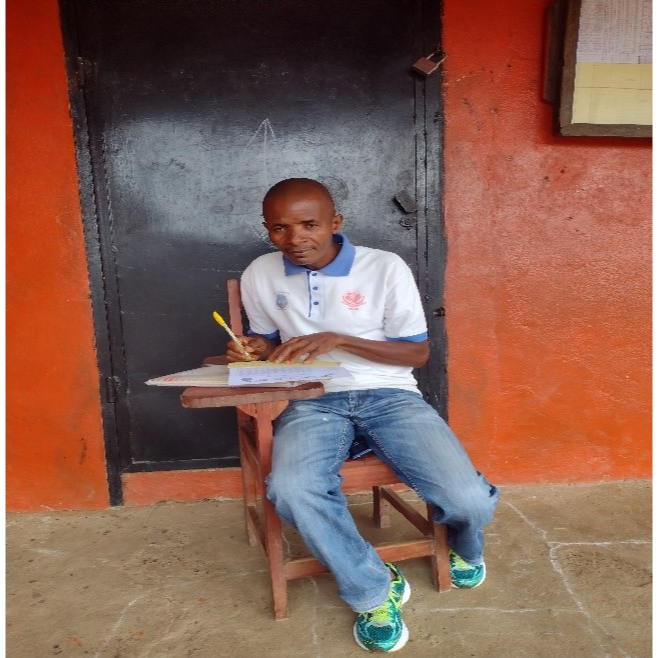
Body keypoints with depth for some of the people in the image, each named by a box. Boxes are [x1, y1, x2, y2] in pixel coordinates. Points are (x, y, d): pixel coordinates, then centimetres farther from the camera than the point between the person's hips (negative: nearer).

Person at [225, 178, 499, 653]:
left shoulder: (386, 267, -5)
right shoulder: (259, 276, 4)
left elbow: (418, 352, -2)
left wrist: (338, 340, -16)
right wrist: (255, 351, -7)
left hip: (389, 395, -1)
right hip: (313, 401, 2)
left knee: (471, 501, -19)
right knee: (291, 491, -32)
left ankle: (466, 547, 25)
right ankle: (374, 589, -1)